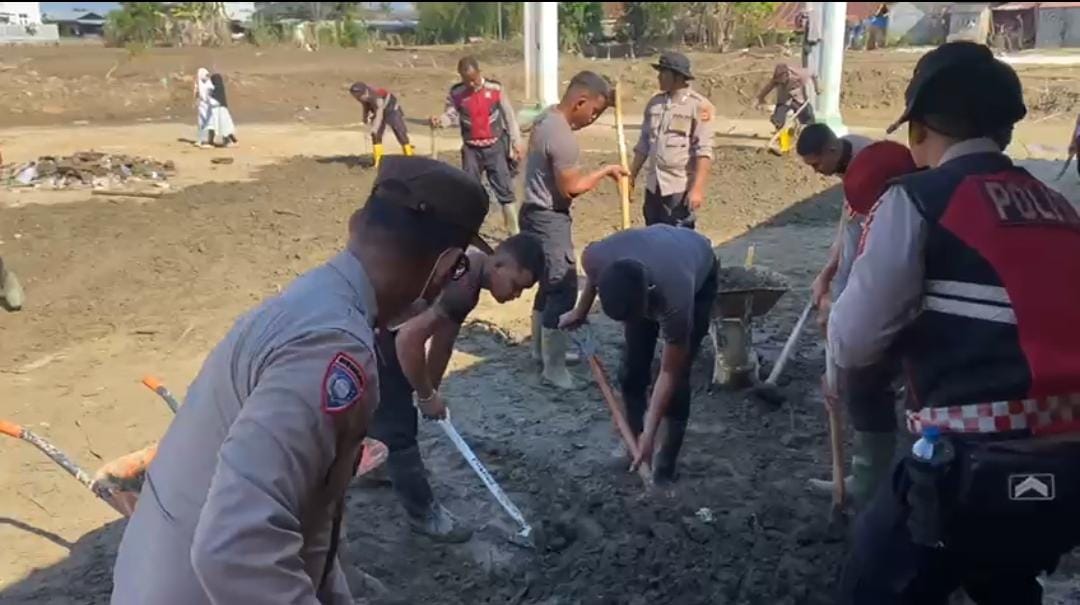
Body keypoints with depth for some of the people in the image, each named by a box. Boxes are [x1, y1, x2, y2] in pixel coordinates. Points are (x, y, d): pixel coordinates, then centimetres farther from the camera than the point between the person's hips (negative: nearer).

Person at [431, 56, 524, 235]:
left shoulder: (495, 88, -5)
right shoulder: (456, 93, -3)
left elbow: (509, 116, 0)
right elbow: (451, 116, -3)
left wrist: (516, 144, -1)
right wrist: (440, 120, -27)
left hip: (495, 147, -1)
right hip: (471, 149, 2)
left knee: (505, 191, 0)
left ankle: (515, 233, 8)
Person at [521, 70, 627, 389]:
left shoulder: (547, 117, 6)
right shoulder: (562, 138, -25)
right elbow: (572, 188, -21)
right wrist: (605, 171, -10)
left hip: (538, 214, 11)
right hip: (549, 219, -11)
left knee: (550, 285, 21)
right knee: (563, 291, -5)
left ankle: (542, 348, 36)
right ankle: (554, 369, 2)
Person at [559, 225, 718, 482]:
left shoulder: (675, 302, -44)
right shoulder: (595, 257, -37)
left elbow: (669, 375, -30)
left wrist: (649, 435, -26)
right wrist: (580, 312, 5)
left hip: (700, 276, -4)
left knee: (678, 374, -11)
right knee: (633, 366, -1)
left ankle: (666, 462, 4)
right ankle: (632, 438, 20)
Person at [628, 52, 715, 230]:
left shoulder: (698, 105, -10)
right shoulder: (654, 103, 10)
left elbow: (704, 151, -14)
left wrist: (697, 188, -20)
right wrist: (631, 176, 14)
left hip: (680, 187, -6)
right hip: (653, 185, 6)